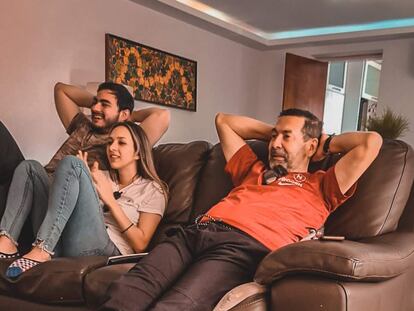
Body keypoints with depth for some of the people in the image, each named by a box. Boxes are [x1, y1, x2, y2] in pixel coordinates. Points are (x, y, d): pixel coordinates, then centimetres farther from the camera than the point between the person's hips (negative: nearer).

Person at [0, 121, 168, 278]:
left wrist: (110, 200, -4)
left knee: (71, 162, -17)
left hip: (103, 249, -6)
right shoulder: (103, 178, 30)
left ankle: (41, 251, -29)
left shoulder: (152, 190, 11)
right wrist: (85, 178, 5)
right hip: (59, 244, 6)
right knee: (30, 167, 3)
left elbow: (140, 244, -2)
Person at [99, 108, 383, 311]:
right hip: (195, 232, 6)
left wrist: (328, 144, 29)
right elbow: (224, 120, 50)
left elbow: (371, 142, 13)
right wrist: (272, 131, 47)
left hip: (244, 245, -5)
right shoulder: (254, 169, 38)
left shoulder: (320, 186, 23)